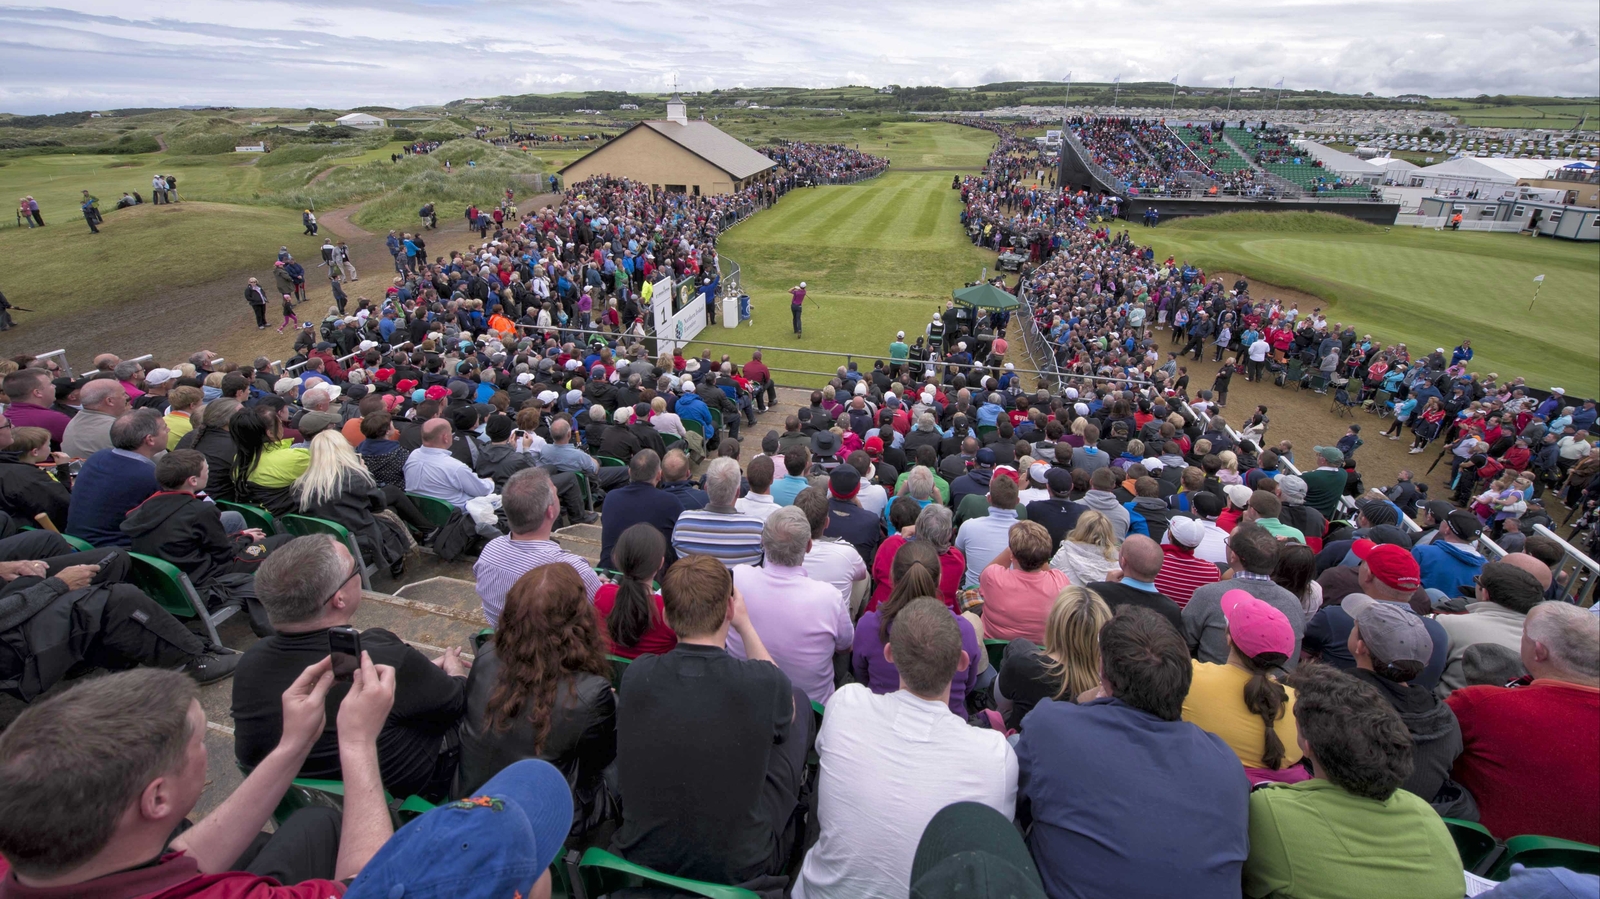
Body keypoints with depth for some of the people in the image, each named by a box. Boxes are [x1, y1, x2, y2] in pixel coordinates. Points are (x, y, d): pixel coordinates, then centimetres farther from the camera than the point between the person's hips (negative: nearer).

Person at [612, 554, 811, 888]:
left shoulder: (634, 676, -17)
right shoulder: (760, 683, -25)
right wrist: (744, 625, 5)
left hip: (641, 856, 3)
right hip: (738, 866, -3)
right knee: (799, 699, 12)